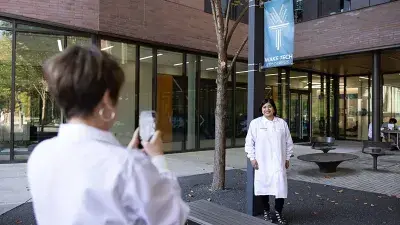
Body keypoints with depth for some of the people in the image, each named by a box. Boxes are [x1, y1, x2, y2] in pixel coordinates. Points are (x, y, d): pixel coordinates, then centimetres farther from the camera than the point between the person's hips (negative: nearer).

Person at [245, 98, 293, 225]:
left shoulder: (282, 123, 7)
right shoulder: (255, 123, 1)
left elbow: (288, 142, 12)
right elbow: (249, 142, 2)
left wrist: (287, 158, 9)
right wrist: (252, 158, -4)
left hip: (278, 161, 1)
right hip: (262, 162, -1)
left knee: (280, 188, -5)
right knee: (264, 186, 8)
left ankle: (278, 213, 13)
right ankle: (266, 211, 26)